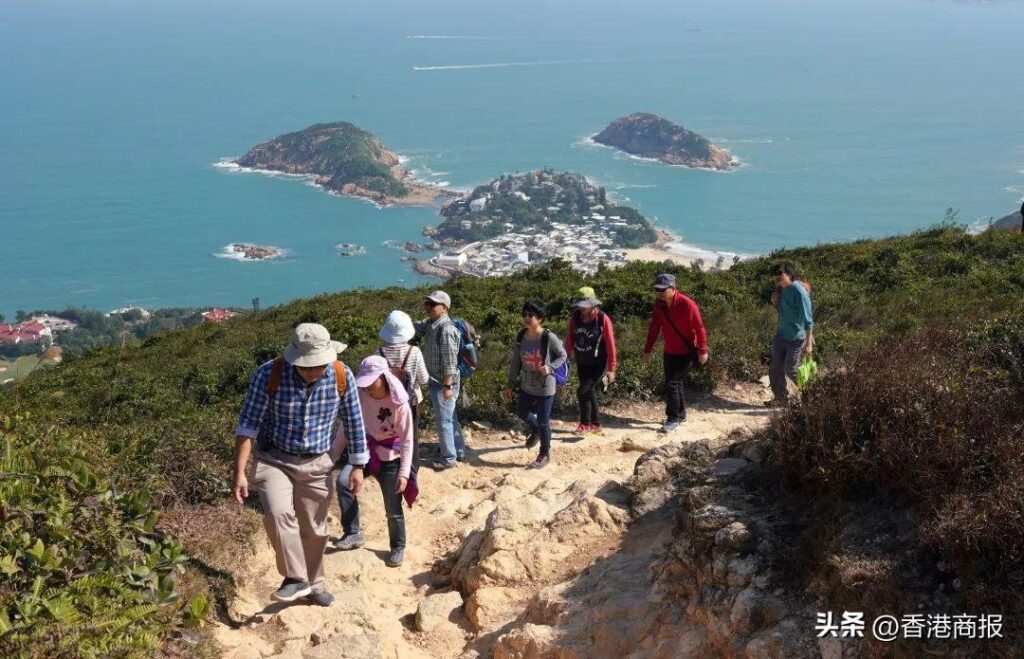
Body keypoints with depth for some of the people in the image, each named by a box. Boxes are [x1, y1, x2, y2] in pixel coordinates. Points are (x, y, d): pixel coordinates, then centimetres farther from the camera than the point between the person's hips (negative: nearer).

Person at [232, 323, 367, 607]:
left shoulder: (342, 376, -15)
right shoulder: (268, 375, -22)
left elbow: (353, 422, -1)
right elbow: (248, 424, -16)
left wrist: (358, 466, 4)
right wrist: (239, 472, -19)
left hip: (317, 463, 2)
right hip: (274, 459, -2)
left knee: (314, 529, 13)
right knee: (278, 513, -26)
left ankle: (313, 584, 36)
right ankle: (296, 579, -9)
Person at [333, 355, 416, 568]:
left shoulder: (399, 404, -21)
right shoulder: (360, 396, -13)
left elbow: (407, 441, -15)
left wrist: (404, 473, -19)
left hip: (390, 459, -3)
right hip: (365, 452, 3)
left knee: (393, 510, 2)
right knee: (343, 482, -24)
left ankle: (398, 548, 29)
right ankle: (353, 534, -9)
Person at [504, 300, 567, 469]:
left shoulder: (549, 337, -21)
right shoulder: (521, 336, -6)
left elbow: (563, 356, -8)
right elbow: (515, 361, 2)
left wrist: (550, 367, -25)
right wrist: (510, 385, 5)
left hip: (545, 388, -5)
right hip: (526, 386, 5)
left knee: (543, 422, 6)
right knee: (521, 413, 22)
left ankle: (545, 454, 28)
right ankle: (536, 431, 55)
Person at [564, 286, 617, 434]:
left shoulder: (603, 319, -17)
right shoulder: (575, 318, -3)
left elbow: (610, 344, -15)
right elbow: (570, 340, 3)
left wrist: (611, 369, -15)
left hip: (598, 364, -5)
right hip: (581, 363, 5)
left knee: (582, 391, -13)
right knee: (589, 393, 13)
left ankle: (585, 424, 4)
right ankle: (596, 424, 27)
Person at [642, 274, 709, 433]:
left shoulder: (687, 304, -23)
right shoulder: (659, 304, -5)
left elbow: (699, 328, -17)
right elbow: (654, 327, 4)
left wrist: (702, 350, -16)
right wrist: (648, 349, 5)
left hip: (685, 353, -6)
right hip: (669, 352, 6)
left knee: (672, 383, -11)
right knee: (677, 383, 17)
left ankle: (674, 419, -1)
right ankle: (681, 415, 32)